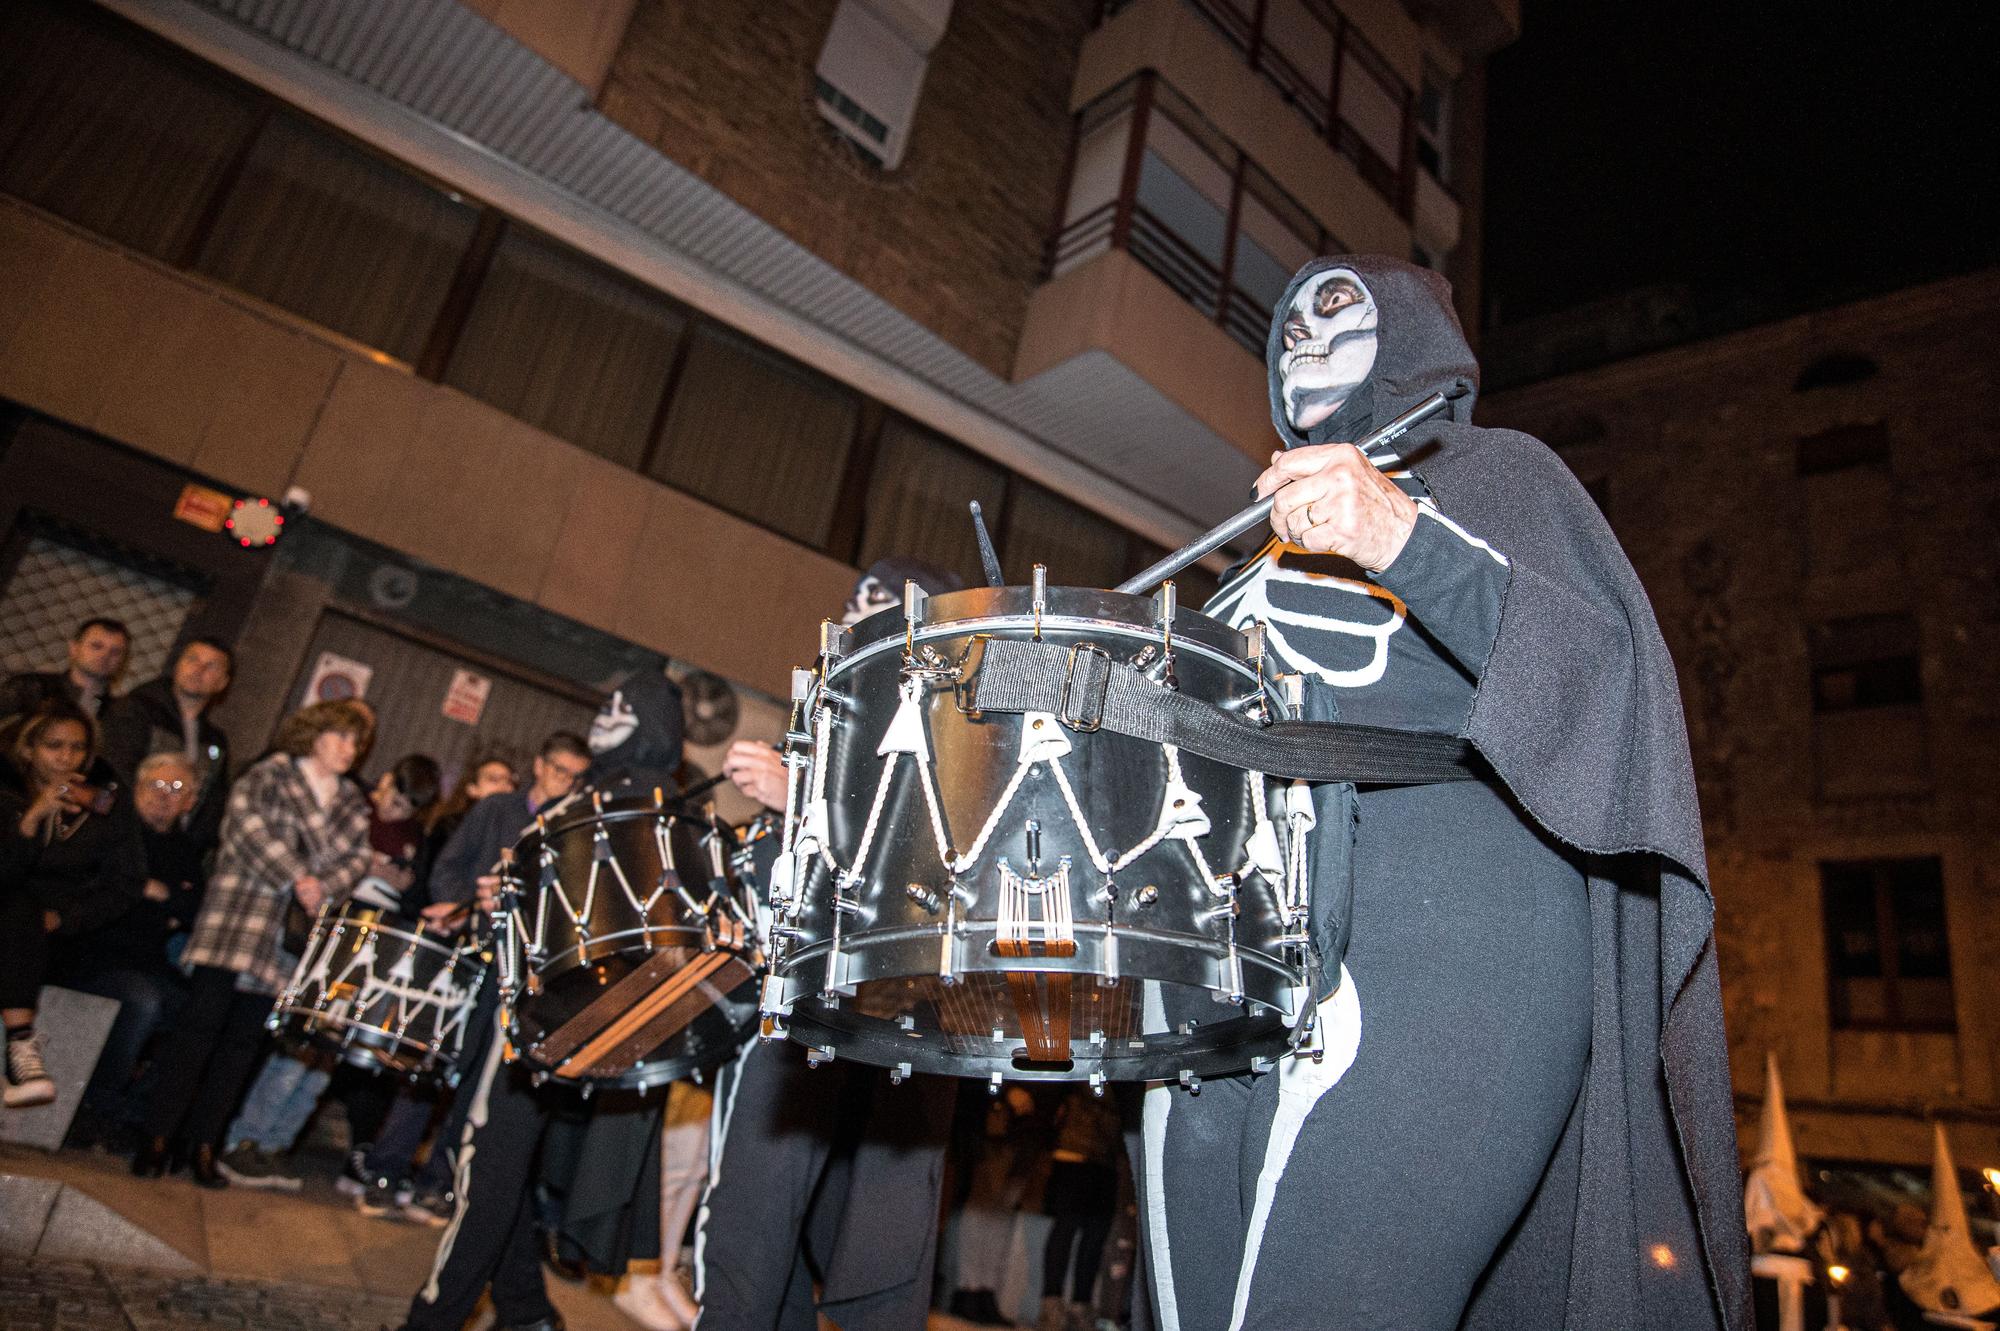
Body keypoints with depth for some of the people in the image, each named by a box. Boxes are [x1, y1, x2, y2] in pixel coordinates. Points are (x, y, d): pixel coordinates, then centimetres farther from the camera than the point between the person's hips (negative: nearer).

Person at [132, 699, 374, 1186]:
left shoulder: (353, 803, 17)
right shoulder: (271, 773, 2)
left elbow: (357, 858, 8)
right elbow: (247, 819, -13)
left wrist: (324, 888, -12)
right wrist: (297, 877, -19)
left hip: (295, 934, 4)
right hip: (241, 913, -4)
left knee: (246, 1037, 4)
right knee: (204, 1018, -8)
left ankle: (204, 1143, 11)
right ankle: (158, 1137, 1)